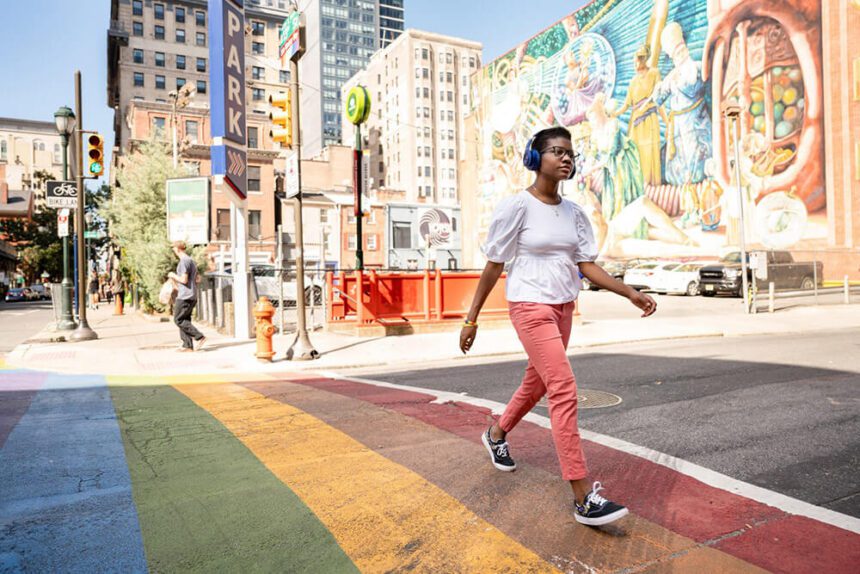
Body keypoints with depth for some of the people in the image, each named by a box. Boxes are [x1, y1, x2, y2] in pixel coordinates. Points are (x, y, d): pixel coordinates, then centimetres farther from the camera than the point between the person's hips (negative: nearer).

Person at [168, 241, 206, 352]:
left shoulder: (184, 261, -13)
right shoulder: (191, 260, 18)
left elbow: (184, 280, -20)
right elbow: (196, 280, 21)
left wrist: (173, 276, -2)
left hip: (185, 296, -10)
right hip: (192, 296, 10)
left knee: (179, 319, -6)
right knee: (185, 320, 10)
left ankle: (199, 337, -12)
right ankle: (187, 345, 8)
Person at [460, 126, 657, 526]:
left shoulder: (573, 212, 9)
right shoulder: (516, 206, -10)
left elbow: (587, 265, 8)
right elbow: (493, 266, -7)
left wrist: (630, 294, -4)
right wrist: (471, 319, -6)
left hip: (564, 308, 8)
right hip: (530, 306, -7)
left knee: (537, 383, 18)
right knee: (564, 389, -15)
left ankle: (496, 434, 45)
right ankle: (584, 497, -10)